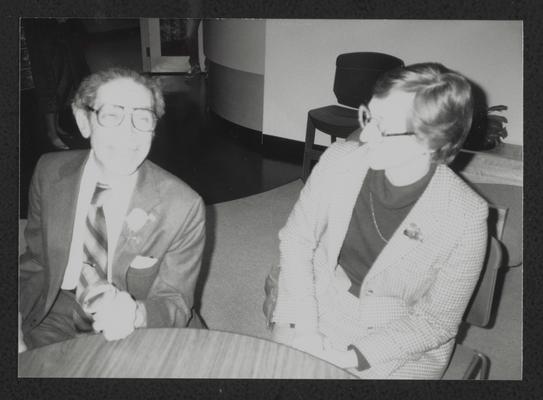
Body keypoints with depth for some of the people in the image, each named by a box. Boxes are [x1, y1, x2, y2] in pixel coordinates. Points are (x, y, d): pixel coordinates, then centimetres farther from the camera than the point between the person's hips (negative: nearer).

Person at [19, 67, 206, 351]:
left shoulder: (183, 207, -20)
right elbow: (35, 262, 4)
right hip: (58, 323, 2)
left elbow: (175, 302, -12)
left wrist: (134, 313, -33)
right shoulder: (49, 172, -9)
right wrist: (20, 328, -10)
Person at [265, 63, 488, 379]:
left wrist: (350, 357, -18)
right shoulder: (340, 160, -12)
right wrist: (300, 325, -15)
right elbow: (297, 237, -5)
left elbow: (436, 322, -11)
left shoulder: (466, 217, -19)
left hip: (399, 349, -2)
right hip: (318, 309, 3)